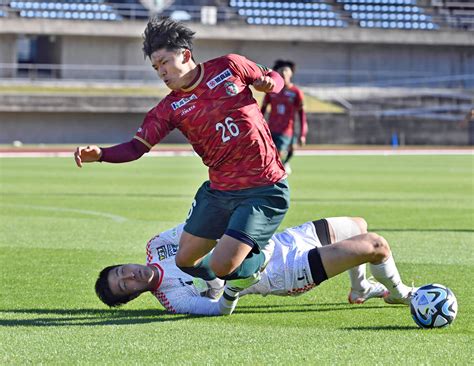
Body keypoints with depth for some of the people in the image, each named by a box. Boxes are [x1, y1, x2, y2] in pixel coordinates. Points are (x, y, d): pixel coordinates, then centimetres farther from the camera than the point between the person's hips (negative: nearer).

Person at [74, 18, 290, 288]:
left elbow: (276, 78, 14)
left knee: (222, 266, -17)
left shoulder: (229, 67, -1)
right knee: (185, 261, 7)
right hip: (218, 191, 5)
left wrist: (269, 83, -10)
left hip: (264, 192, -5)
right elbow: (137, 146, -5)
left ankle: (263, 255, 16)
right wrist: (99, 154, -22)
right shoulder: (170, 108, 3)